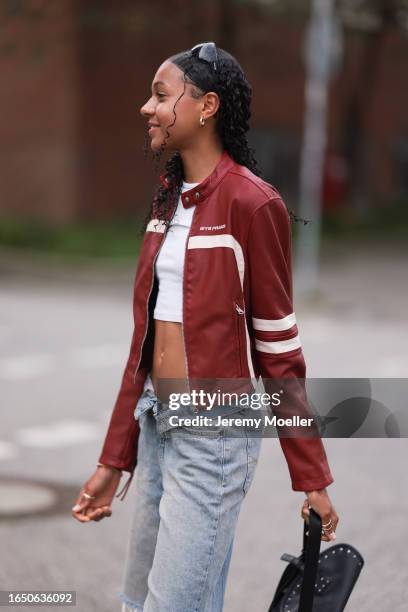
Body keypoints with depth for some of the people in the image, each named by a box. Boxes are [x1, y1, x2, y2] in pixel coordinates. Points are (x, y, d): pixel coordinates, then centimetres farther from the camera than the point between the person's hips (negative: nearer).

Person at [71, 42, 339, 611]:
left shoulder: (252, 203, -14)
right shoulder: (167, 200, 11)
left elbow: (279, 346, -11)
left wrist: (312, 477, -8)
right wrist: (115, 457, 15)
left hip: (214, 431, -8)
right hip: (157, 424, 8)